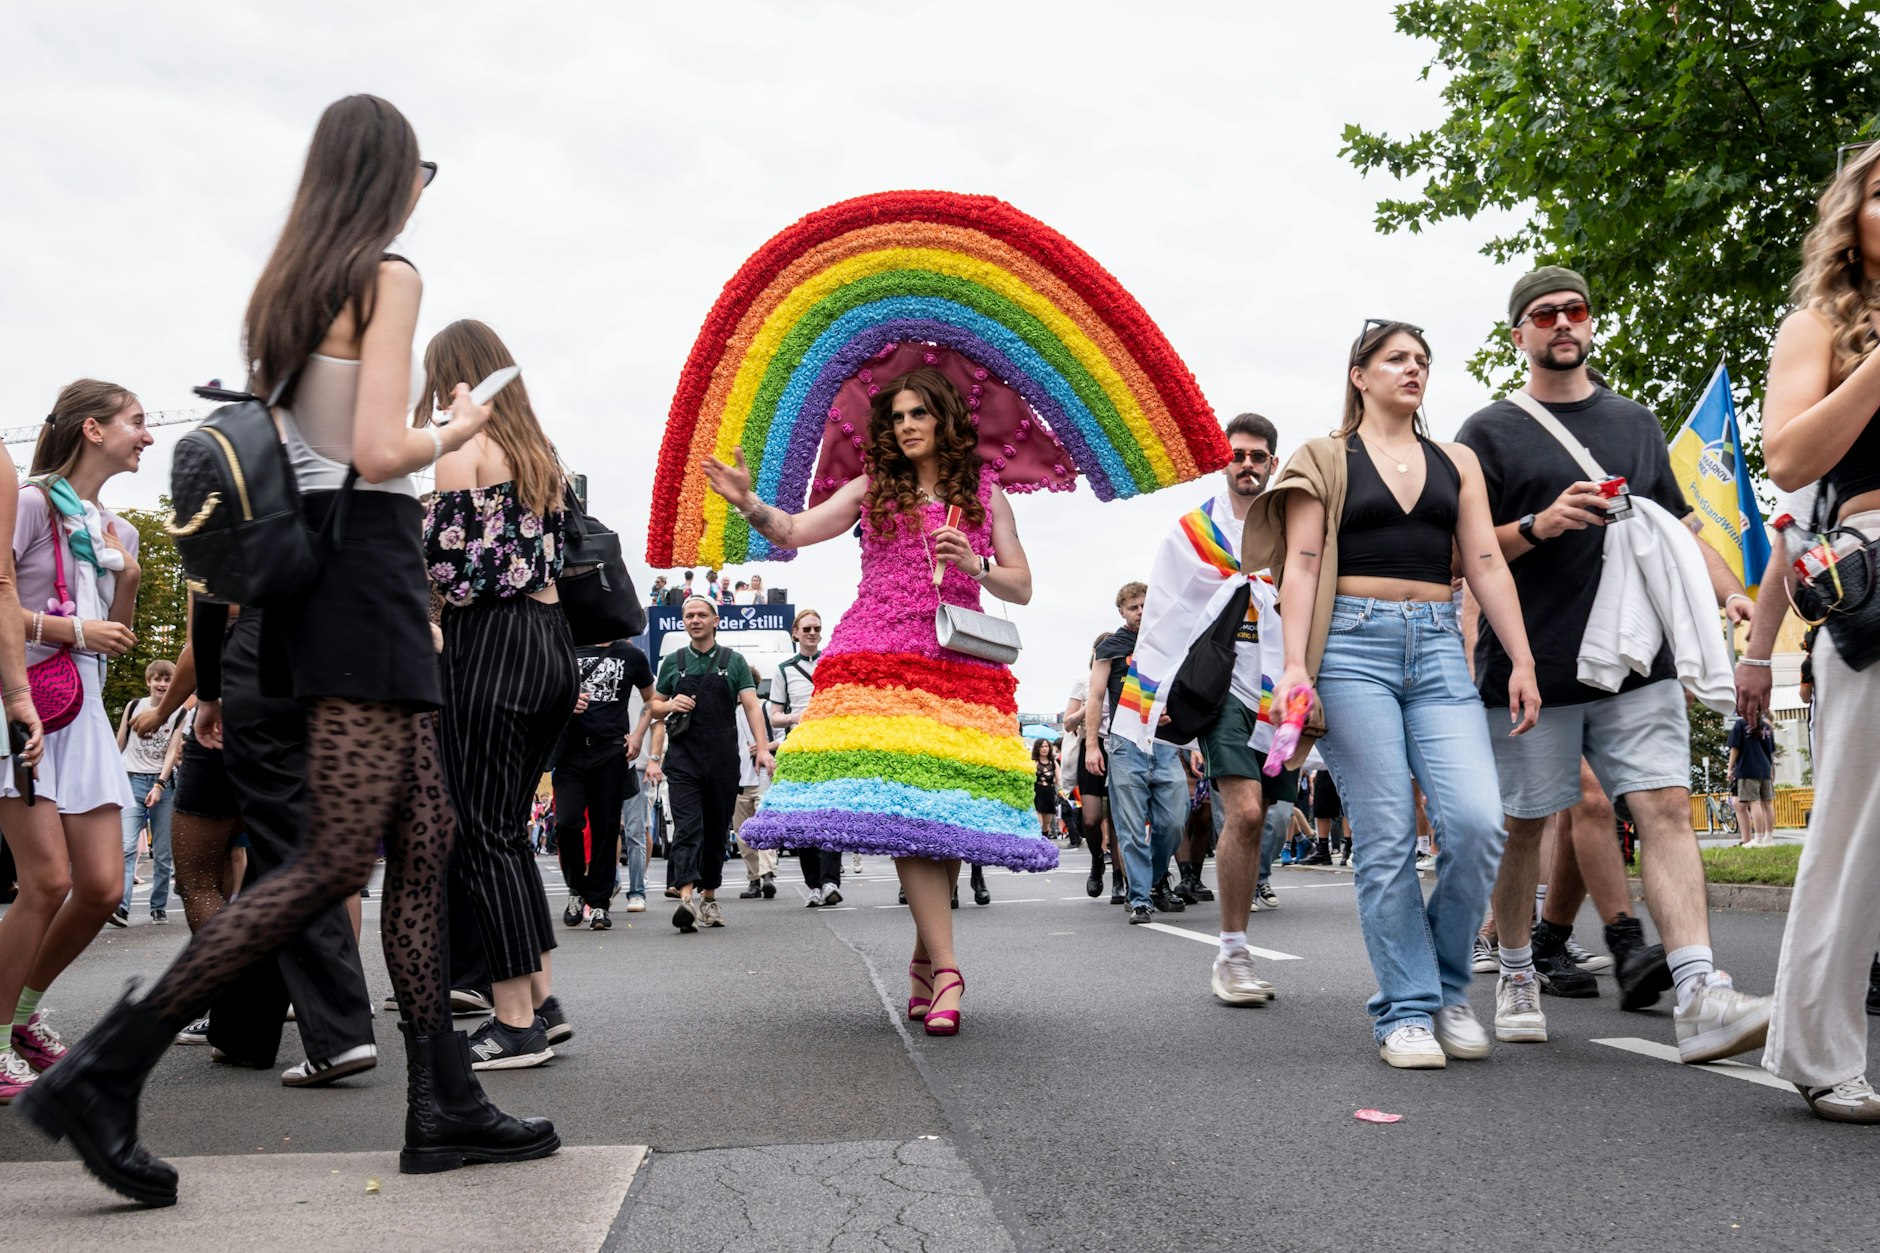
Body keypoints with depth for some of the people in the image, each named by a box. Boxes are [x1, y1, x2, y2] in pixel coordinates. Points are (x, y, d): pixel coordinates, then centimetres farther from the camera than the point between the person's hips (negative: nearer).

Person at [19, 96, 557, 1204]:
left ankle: (444, 1106, 9)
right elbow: (381, 453, -18)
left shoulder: (285, 290, 19)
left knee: (426, 839, 8)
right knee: (337, 861, -9)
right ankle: (106, 1072, -9)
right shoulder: (388, 276, -6)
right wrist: (457, 433, 4)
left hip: (304, 562, 9)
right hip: (367, 563, -9)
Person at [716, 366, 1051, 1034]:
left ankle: (924, 962, 9)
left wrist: (973, 565, -5)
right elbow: (795, 531, 1)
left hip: (961, 664, 1)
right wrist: (748, 503, -17)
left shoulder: (984, 492, 16)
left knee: (945, 813, -7)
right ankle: (946, 971, -22)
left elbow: (1021, 587, 13)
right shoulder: (872, 488, 15)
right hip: (879, 661, -1)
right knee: (902, 804, -18)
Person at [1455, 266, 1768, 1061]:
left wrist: (1729, 592, 5)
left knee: (1665, 807, -9)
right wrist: (1539, 525, -16)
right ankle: (1516, 978, 24)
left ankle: (1700, 997, -14)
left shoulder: (1635, 422, 18)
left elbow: (1677, 526, 21)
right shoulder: (1491, 432, 4)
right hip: (1531, 666, -3)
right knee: (1522, 826, 6)